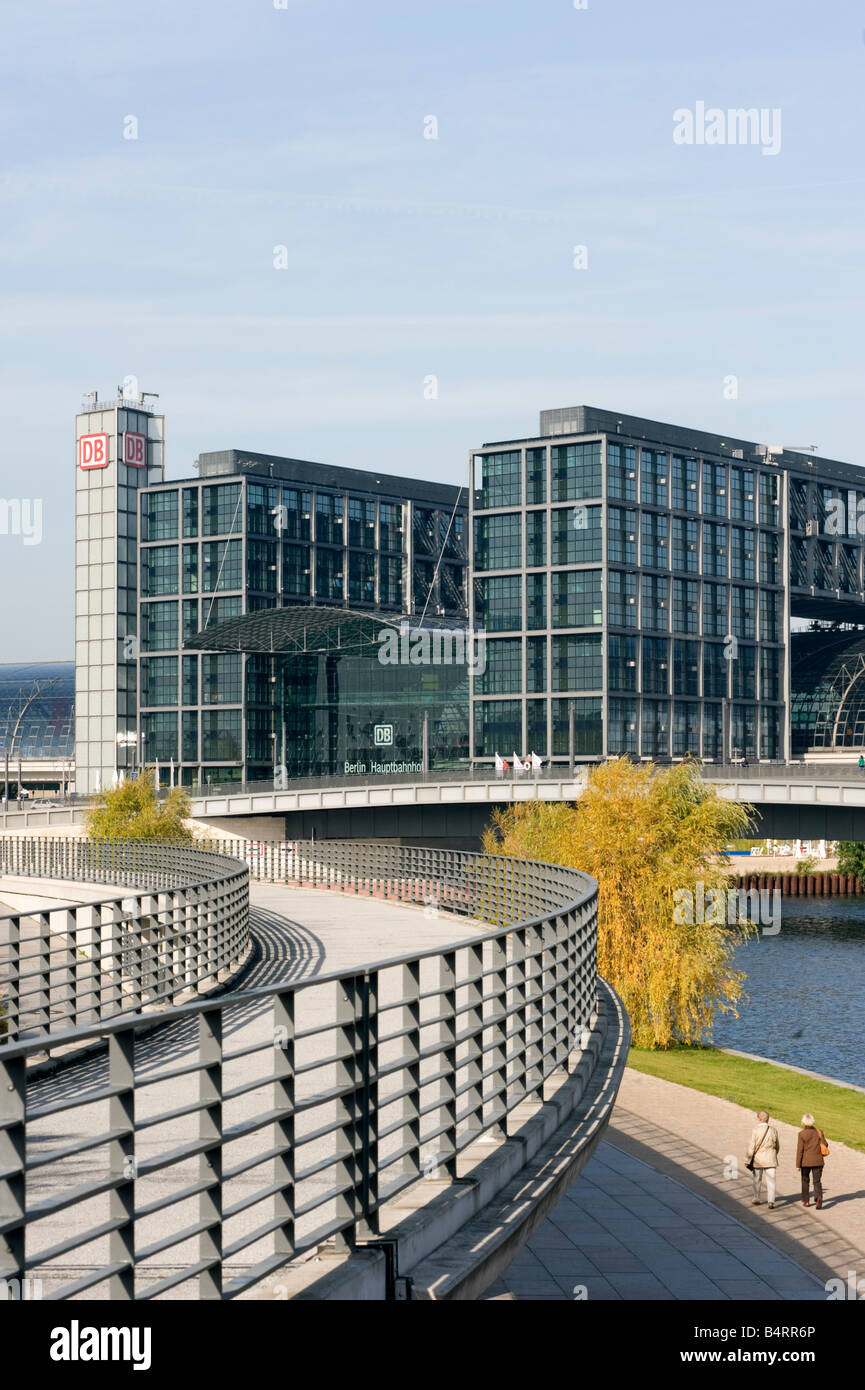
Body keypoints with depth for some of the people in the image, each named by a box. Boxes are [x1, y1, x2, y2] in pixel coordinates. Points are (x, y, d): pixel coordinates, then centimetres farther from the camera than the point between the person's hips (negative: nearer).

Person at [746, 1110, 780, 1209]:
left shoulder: (755, 1129, -12)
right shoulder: (773, 1130, 0)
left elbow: (752, 1146, -12)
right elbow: (777, 1146, 11)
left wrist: (747, 1160, -4)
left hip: (758, 1158, -2)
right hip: (770, 1159, 2)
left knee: (757, 1180, 16)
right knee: (771, 1180, 2)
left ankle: (757, 1199, 27)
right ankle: (771, 1201, -10)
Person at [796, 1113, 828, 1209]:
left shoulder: (802, 1134, -11)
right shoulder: (819, 1132, -2)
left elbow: (800, 1150, -11)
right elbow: (825, 1145, 0)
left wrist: (798, 1164, -6)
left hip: (806, 1161, -2)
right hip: (818, 1161, 2)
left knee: (805, 1180, 18)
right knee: (817, 1181, 5)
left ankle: (806, 1201, 24)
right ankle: (819, 1197, -20)